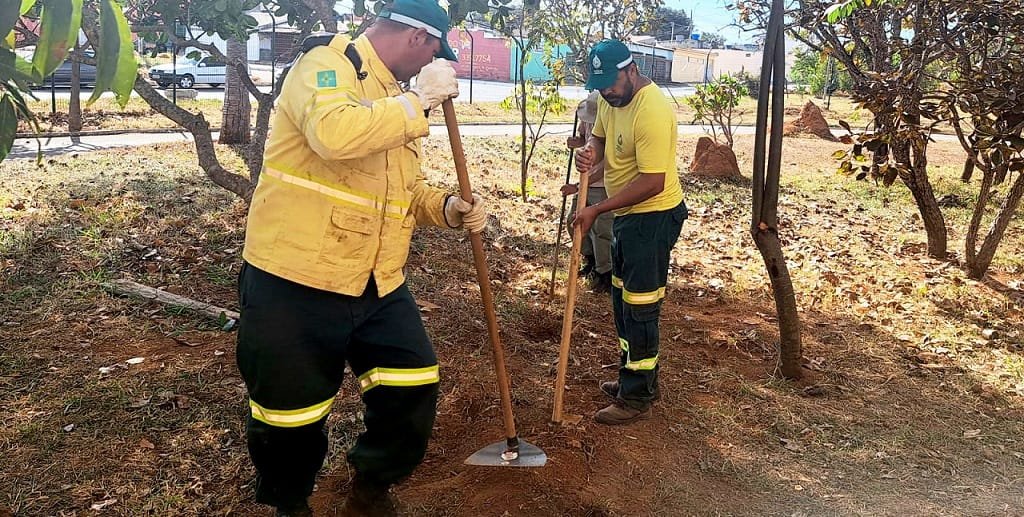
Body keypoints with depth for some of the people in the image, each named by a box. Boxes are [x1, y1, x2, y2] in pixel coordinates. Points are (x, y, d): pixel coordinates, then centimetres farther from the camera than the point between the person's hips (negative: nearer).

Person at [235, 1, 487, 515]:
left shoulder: (396, 100, 16)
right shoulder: (324, 66, -12)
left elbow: (405, 189, 21)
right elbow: (335, 134, -35)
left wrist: (447, 208, 1)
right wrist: (419, 99, -23)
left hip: (378, 284, 8)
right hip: (295, 284, -8)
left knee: (414, 389, 8)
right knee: (290, 415, 8)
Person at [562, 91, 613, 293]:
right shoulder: (587, 114, -6)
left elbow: (606, 167, -25)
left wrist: (578, 186, -23)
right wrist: (577, 142, -10)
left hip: (605, 187, -8)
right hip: (587, 181, 8)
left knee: (602, 229, -4)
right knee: (574, 220, 14)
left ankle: (605, 274, 15)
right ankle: (591, 259, 35)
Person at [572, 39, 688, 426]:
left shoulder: (652, 111, -26)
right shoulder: (612, 97, 3)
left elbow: (652, 182, -28)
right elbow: (600, 136, 16)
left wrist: (597, 210, -24)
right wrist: (589, 152, -9)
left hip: (653, 217, -10)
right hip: (627, 213, 10)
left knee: (639, 308, -3)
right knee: (623, 301, 19)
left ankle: (637, 399, 10)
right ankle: (635, 378, 34)